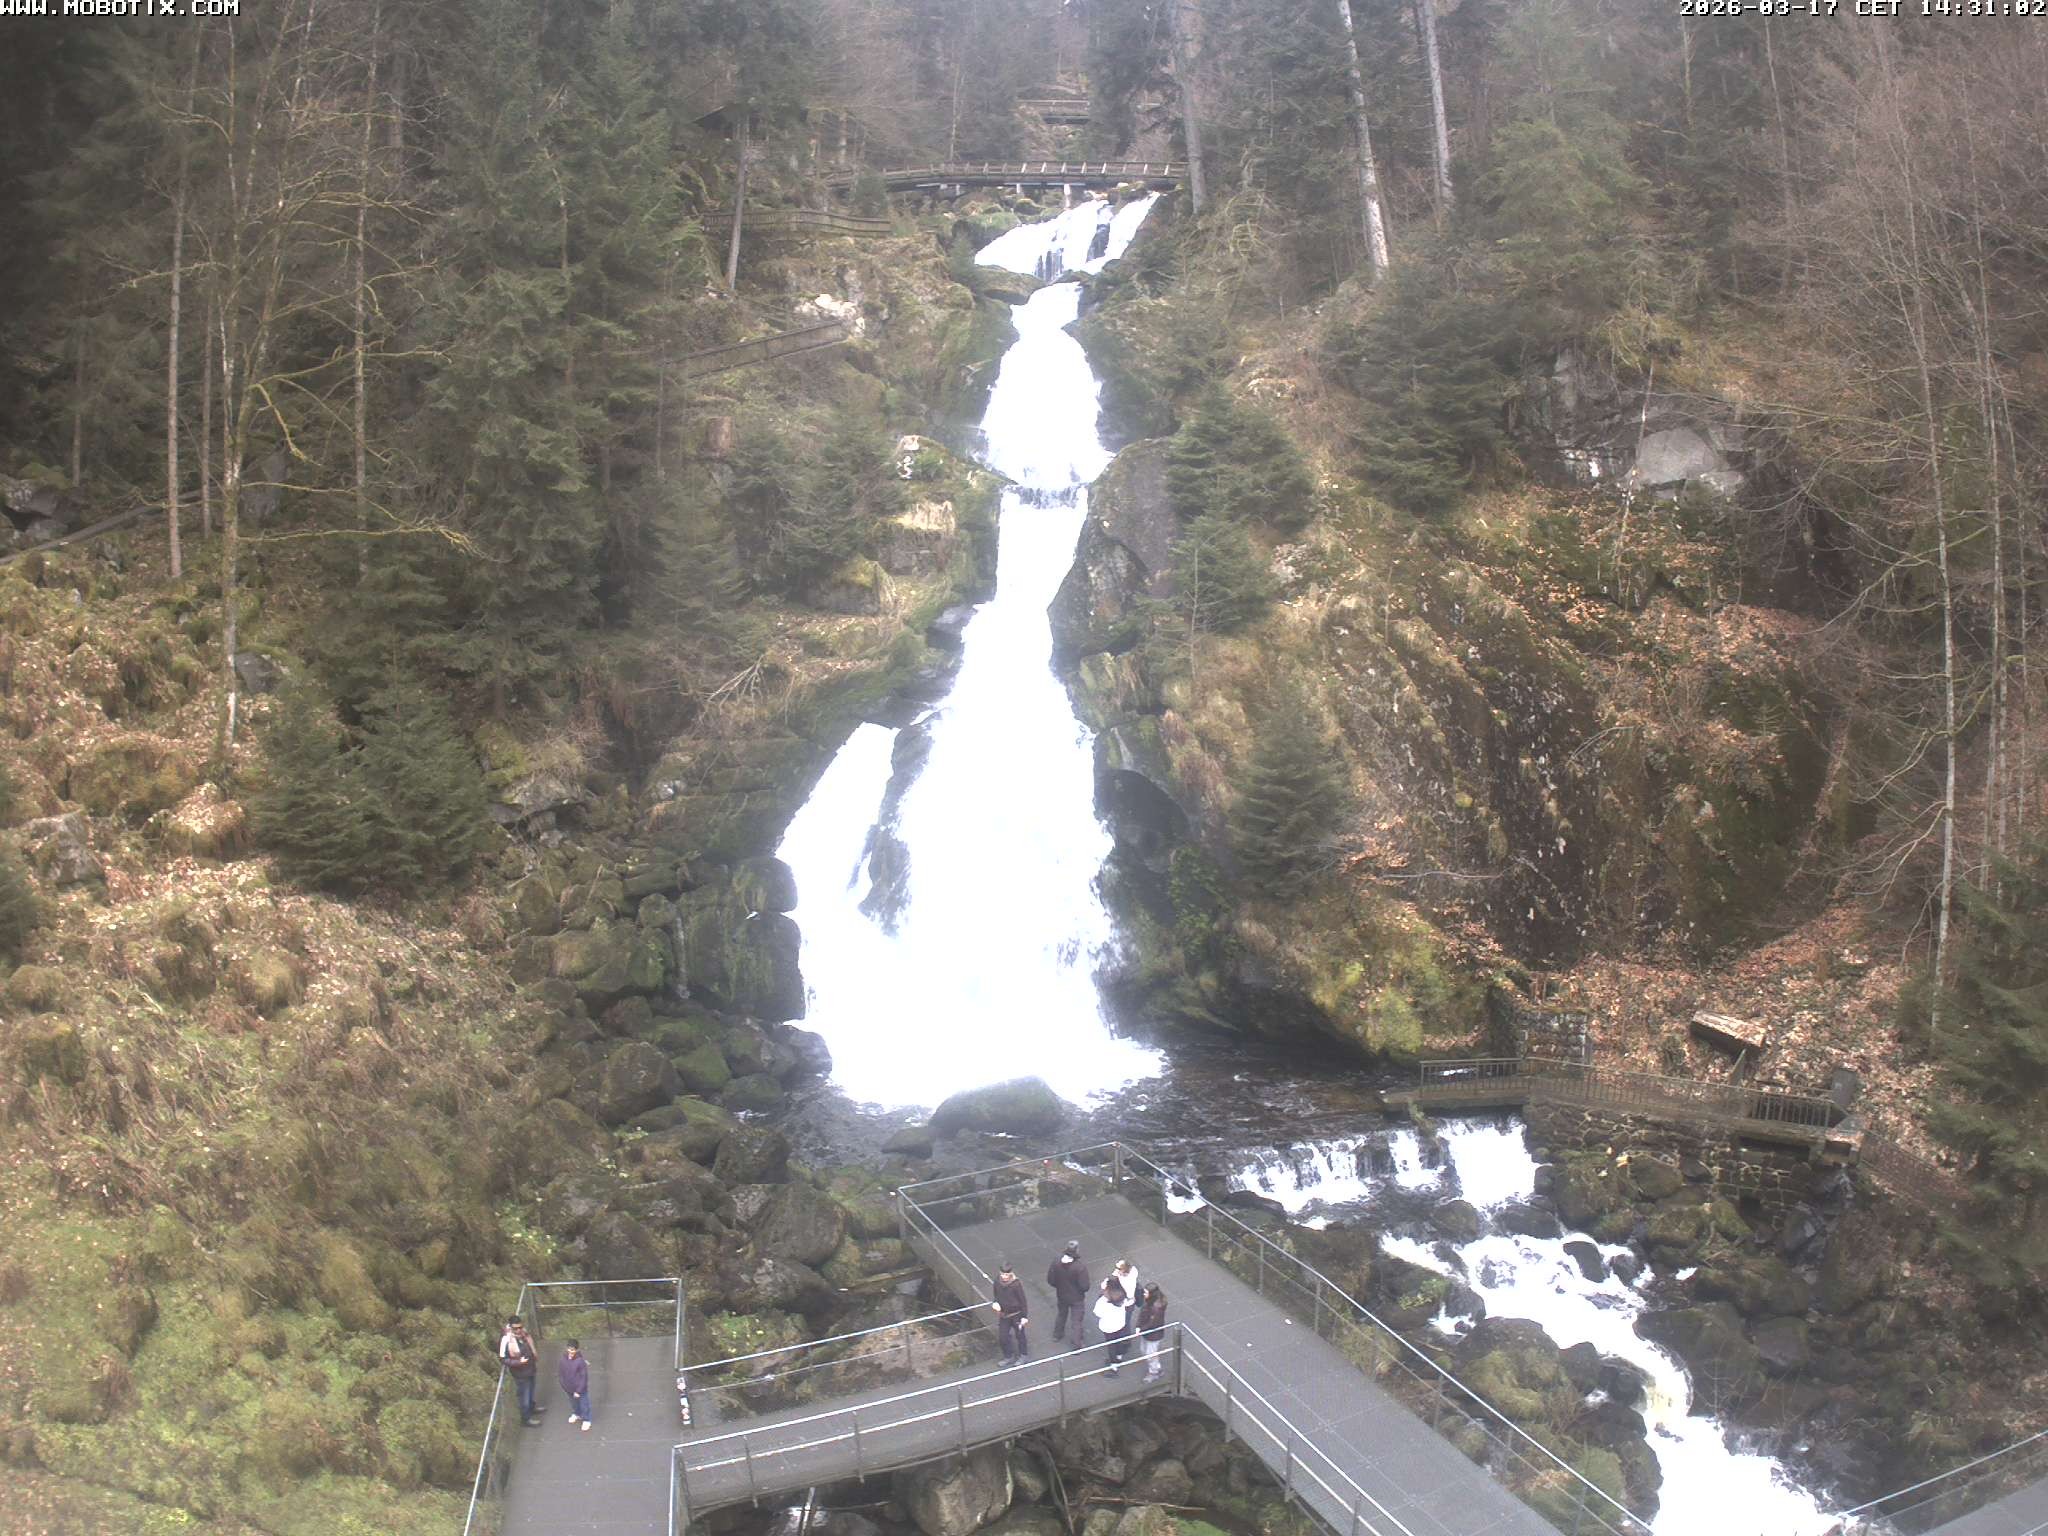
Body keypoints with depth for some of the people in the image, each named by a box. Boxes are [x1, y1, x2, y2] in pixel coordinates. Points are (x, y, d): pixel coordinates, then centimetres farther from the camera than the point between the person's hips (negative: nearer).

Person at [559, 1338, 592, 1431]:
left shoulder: (580, 1361, -29)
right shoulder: (564, 1359, -14)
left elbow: (584, 1377, -22)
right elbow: (560, 1372, 2)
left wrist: (578, 1391, -19)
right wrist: (563, 1385, 2)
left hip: (580, 1389, -5)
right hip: (569, 1388, 5)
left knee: (584, 1404, 15)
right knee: (573, 1402, 29)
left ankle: (586, 1420, 37)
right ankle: (576, 1414, 55)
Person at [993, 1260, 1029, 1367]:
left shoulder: (1016, 1284, -26)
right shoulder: (997, 1281, -11)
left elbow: (1022, 1300, -17)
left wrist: (1024, 1316, -14)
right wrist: (996, 1303, -10)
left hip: (1016, 1314, -5)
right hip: (1004, 1314, 5)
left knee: (1019, 1335, 14)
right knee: (1003, 1336, 11)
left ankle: (1022, 1356, 35)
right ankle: (1008, 1357, 33)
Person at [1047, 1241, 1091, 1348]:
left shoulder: (1056, 1262, -20)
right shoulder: (1080, 1267, -33)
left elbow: (1050, 1280, -9)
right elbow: (1085, 1286, -28)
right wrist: (1090, 1284, -4)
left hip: (1061, 1296, 5)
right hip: (1076, 1298, -5)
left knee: (1061, 1314, 31)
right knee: (1078, 1321, 16)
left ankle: (1057, 1335, 51)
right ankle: (1077, 1344, 29)